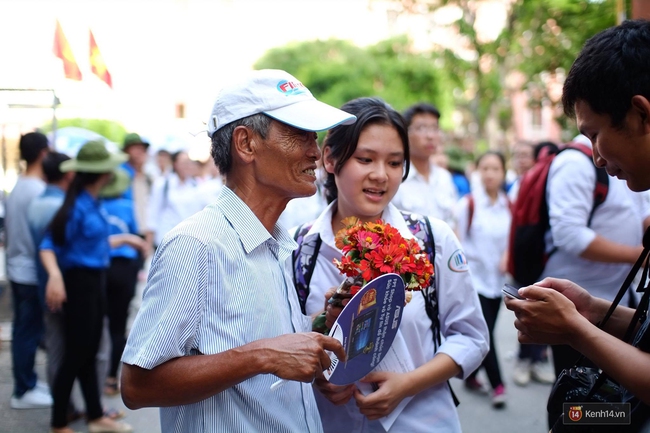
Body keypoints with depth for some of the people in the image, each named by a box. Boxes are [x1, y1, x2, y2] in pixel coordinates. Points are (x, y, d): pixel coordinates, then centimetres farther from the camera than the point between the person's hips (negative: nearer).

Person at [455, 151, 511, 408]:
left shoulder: (509, 206, 3)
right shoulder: (468, 204, -10)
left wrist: (508, 256, -3)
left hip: (497, 279, 5)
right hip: (474, 278, -5)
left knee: (486, 331, 10)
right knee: (485, 332, -9)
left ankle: (470, 376, 25)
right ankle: (497, 385, 0)